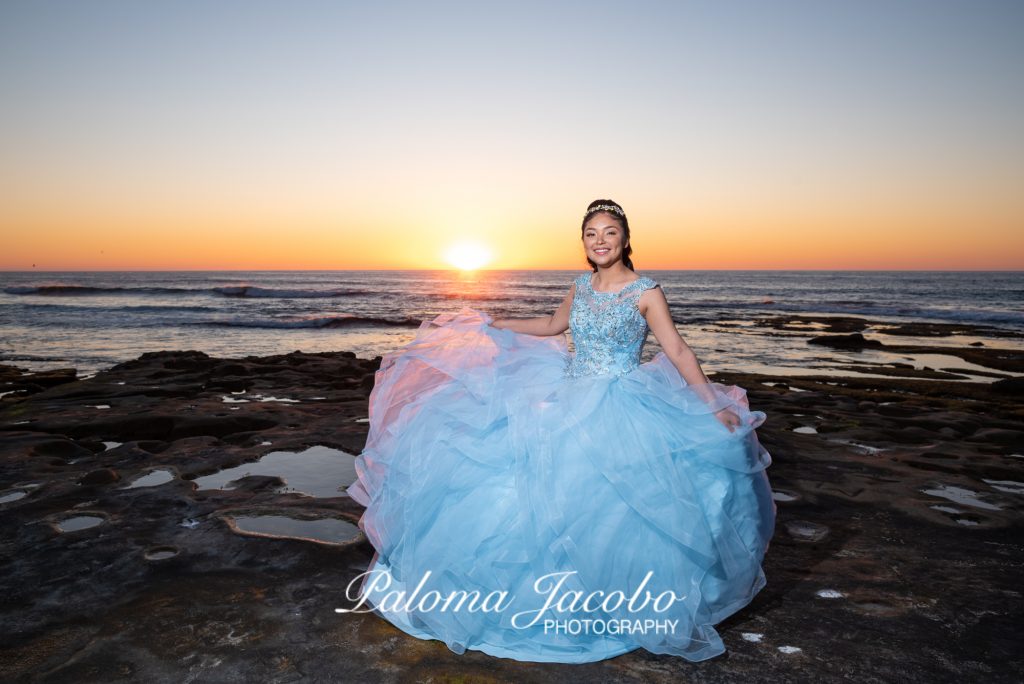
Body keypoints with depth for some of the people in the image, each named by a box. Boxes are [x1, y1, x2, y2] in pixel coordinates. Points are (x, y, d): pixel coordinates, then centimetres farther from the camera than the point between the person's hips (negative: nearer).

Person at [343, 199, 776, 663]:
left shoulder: (645, 291, -6)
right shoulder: (582, 285, 9)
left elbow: (679, 352, -6)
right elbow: (553, 326, 24)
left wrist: (715, 406, -13)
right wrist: (490, 325, 24)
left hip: (620, 411, -5)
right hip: (568, 403, 5)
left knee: (614, 506, -15)